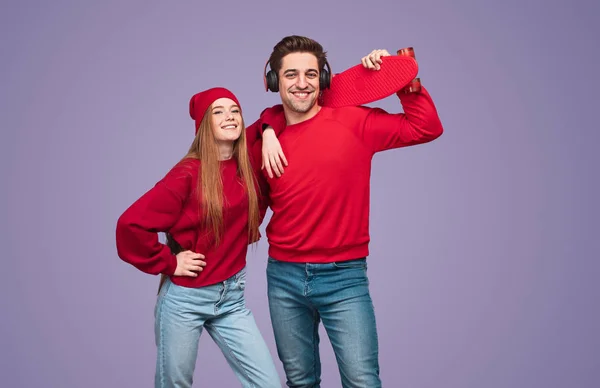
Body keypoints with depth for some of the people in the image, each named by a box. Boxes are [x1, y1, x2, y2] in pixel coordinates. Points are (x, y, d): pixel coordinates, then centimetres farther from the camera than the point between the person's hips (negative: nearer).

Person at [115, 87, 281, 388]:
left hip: (231, 297, 4)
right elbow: (131, 224, -20)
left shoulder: (248, 168, 1)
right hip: (185, 298, -4)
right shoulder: (189, 174, -15)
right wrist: (168, 263, -13)